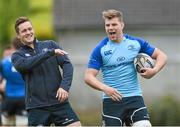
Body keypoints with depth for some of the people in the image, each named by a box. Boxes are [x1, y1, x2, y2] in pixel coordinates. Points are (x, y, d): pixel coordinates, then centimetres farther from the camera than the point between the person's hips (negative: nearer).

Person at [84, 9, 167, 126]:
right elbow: (88, 77, -4)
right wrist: (104, 88, -21)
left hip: (134, 98, 1)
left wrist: (154, 70, -9)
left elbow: (161, 55, 11)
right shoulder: (100, 50, 0)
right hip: (112, 100, -1)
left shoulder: (136, 43, 5)